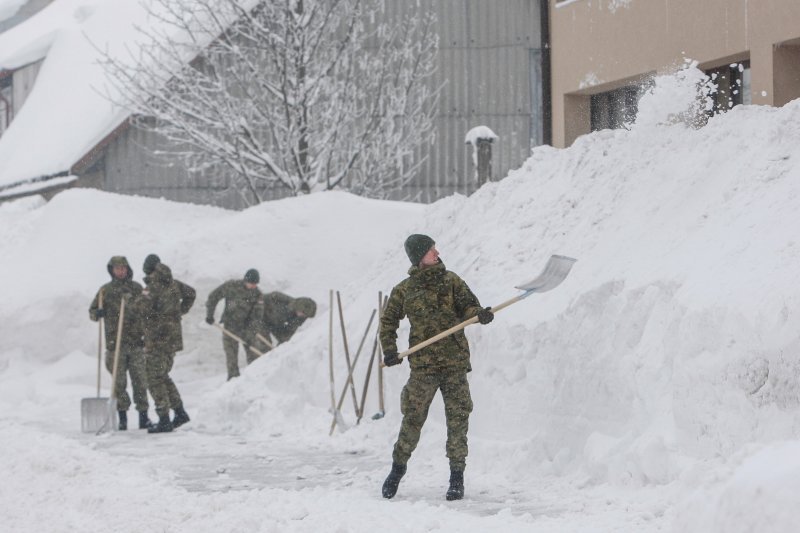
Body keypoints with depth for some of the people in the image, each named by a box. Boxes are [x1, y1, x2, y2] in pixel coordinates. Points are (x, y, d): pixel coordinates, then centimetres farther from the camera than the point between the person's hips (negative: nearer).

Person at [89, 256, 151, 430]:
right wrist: (98, 313, -14)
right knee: (119, 380, -1)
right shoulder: (106, 290, 7)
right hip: (115, 343, -1)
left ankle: (143, 416, 4)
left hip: (137, 342, 1)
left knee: (140, 380, -1)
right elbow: (92, 311, 9)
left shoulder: (137, 289, 10)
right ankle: (122, 417, 4)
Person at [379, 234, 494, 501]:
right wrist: (389, 350, 1)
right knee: (413, 419, 0)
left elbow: (468, 306, 5)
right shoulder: (404, 291, 6)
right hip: (423, 365, -1)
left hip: (455, 362, 1)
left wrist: (480, 314, -18)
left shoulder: (451, 281, 9)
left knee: (458, 420, -2)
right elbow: (388, 321, 14)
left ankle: (457, 477, 6)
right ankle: (398, 467, 21)